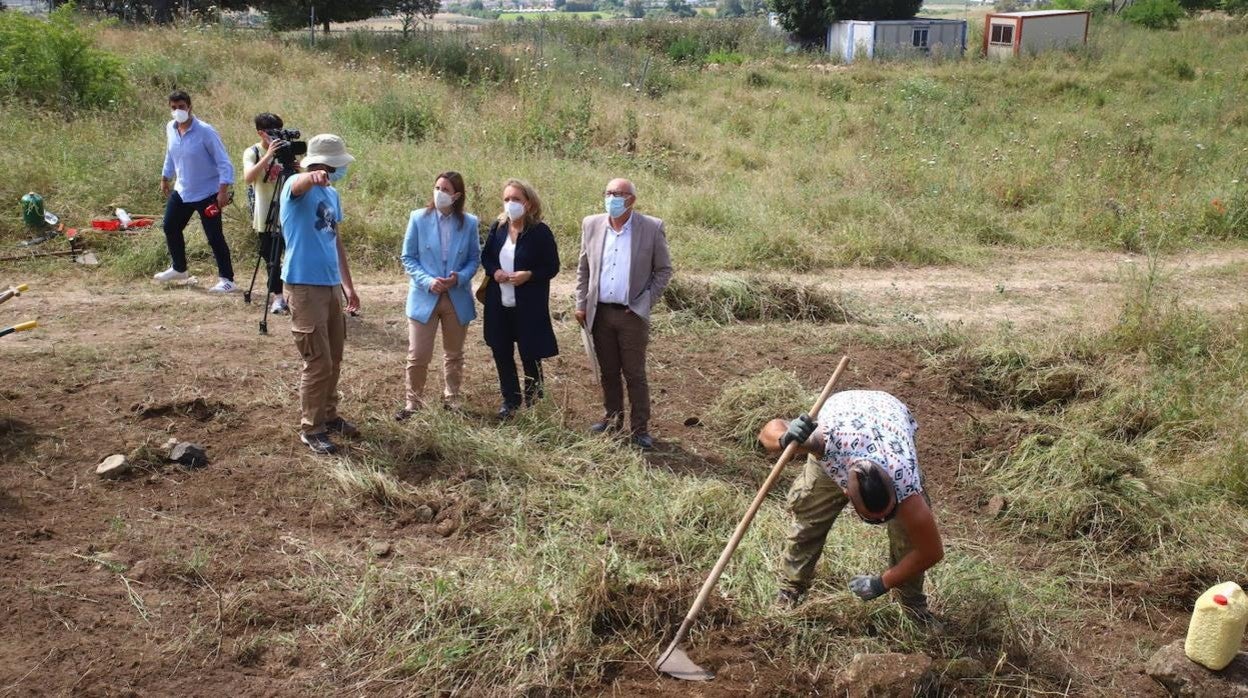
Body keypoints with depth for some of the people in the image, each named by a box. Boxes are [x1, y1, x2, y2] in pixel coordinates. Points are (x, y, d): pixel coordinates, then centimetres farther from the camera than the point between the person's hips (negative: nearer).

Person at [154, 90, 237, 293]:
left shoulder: (205, 131, -20)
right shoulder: (170, 128, 0)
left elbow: (223, 162, -20)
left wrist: (223, 190, -27)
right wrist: (165, 178, 23)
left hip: (207, 193, -7)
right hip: (181, 191, 7)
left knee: (214, 237, -8)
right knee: (170, 227, 16)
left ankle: (227, 280, -1)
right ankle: (179, 269, 36)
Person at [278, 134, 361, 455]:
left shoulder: (332, 194, 13)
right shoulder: (298, 187, -12)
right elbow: (299, 183, -38)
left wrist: (348, 284, 22)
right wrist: (312, 176, -62)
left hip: (331, 285, 8)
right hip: (304, 286, -8)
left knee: (334, 358, 16)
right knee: (318, 362, -5)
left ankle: (328, 415, 32)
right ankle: (310, 429, 7)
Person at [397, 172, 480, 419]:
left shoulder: (469, 223, -2)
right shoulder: (418, 218, -6)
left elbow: (474, 259, 4)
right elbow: (408, 258, -2)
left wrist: (460, 278, -16)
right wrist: (427, 281, -17)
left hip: (458, 298, 2)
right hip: (424, 297, -2)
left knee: (454, 354, 15)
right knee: (418, 356, -1)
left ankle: (451, 398, 32)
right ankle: (413, 401, 17)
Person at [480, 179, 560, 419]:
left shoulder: (541, 232, -11)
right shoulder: (498, 227, 3)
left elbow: (552, 267, -8)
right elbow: (485, 257, 13)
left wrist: (529, 275, -23)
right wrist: (494, 271, -8)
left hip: (529, 305, -5)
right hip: (498, 302, 5)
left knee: (529, 354, 4)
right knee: (501, 352, 13)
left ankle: (533, 402, 23)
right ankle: (510, 399, 29)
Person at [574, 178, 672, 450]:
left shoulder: (652, 228, -7)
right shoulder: (591, 225, 4)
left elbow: (664, 270, 1)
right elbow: (583, 268, 12)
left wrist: (646, 302, -6)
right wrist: (581, 304, 6)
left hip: (632, 315, -3)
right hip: (600, 313, 4)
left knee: (635, 375, 2)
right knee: (608, 372, 14)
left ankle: (640, 429, 11)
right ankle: (612, 420, 28)